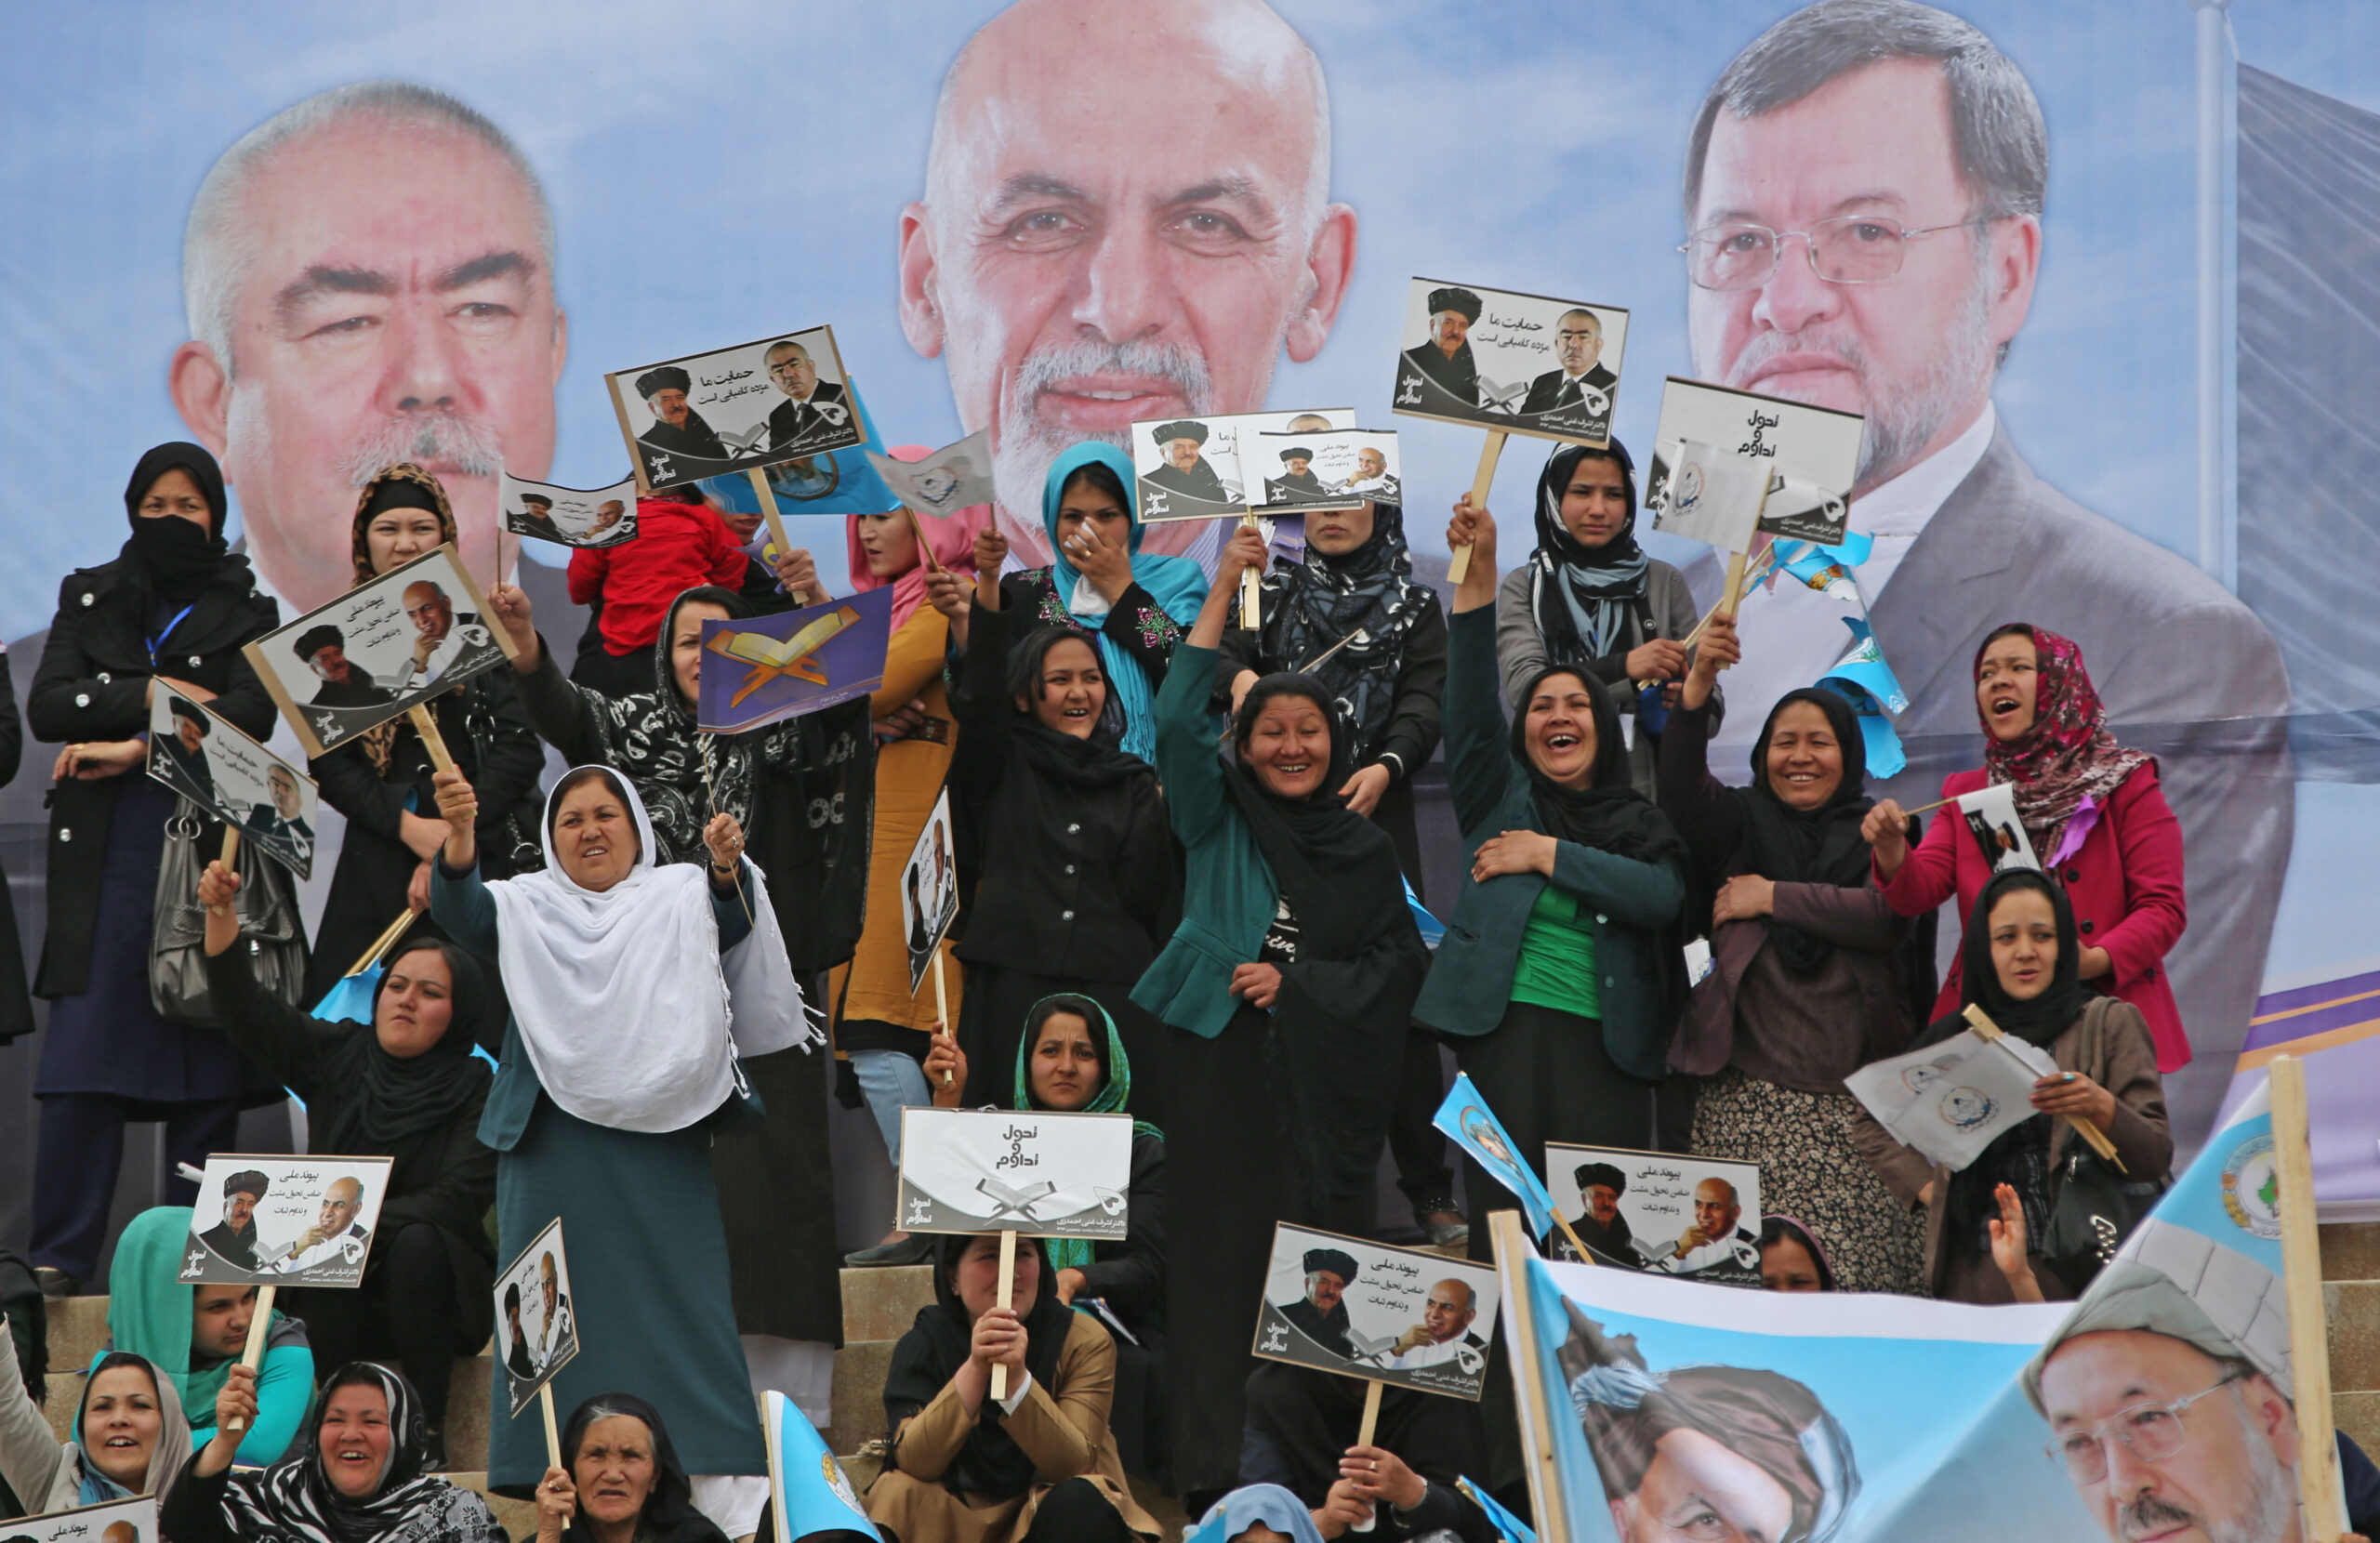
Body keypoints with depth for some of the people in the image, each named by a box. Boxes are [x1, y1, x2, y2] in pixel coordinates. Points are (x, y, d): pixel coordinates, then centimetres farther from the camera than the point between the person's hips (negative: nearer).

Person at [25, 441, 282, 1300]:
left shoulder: (247, 613, 9)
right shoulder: (88, 601, 14)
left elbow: (249, 716, -7)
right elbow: (47, 706, 1)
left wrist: (134, 750, -14)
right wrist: (151, 694, -10)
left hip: (211, 859, 0)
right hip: (106, 864, 0)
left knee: (207, 1070, -2)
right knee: (81, 1065, -8)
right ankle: (60, 1259, -6)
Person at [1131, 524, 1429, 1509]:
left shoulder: (1366, 851, 14)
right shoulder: (1219, 822, 9)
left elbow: (1401, 965, 11)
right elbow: (1176, 723, -5)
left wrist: (1300, 984, -4)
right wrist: (1224, 591, -7)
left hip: (1322, 1084, 1)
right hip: (1220, 1064, -1)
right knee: (1220, 1252, -4)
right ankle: (1211, 1463, -5)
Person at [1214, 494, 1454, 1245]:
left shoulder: (1414, 608, 15)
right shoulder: (1273, 592, 18)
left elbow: (1424, 702, 1)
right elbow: (1223, 654, 2)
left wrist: (1387, 767, -18)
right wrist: (1239, 677, -23)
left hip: (1374, 812, -1)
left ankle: (1429, 1188, -8)